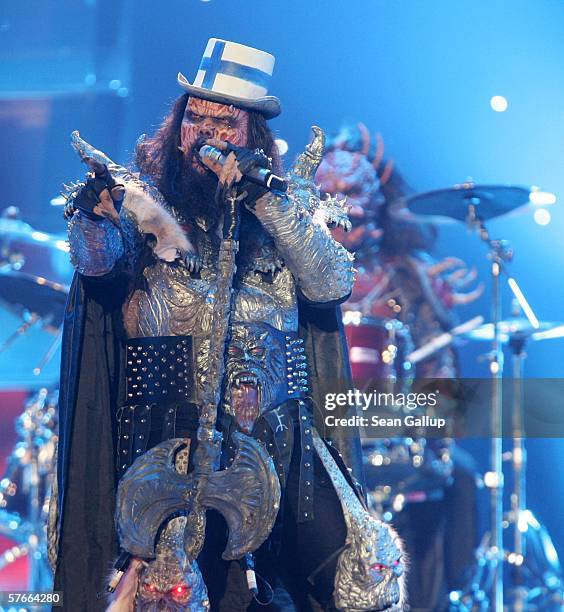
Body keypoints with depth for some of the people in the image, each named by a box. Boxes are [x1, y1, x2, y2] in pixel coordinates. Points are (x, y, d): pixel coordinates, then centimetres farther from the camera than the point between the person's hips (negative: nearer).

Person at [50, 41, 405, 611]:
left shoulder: (289, 204, 10)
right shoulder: (142, 198, 2)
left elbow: (331, 285, -5)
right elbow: (97, 263, -17)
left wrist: (267, 199, -15)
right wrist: (94, 213, -38)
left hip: (279, 436, 3)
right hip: (171, 436, -3)